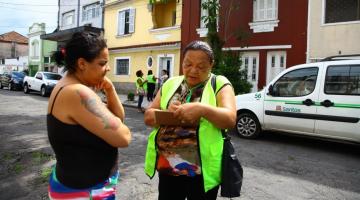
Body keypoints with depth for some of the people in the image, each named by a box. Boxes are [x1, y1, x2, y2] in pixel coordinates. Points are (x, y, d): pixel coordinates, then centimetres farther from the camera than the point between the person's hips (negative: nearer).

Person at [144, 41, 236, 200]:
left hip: (202, 169, -3)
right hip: (167, 166, 4)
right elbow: (148, 117, 7)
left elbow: (230, 119, -13)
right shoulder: (171, 84, 8)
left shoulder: (220, 84, -2)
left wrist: (202, 109, -29)